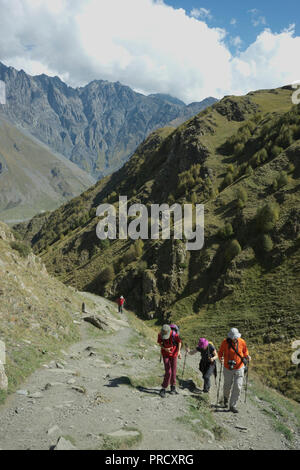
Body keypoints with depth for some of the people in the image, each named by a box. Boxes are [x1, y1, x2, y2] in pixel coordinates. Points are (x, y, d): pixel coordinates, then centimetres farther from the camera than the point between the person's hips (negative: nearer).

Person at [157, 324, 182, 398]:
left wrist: (179, 351, -20)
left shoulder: (174, 335, -27)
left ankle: (173, 387, 30)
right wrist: (165, 349, -23)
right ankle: (163, 389, 3)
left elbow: (179, 342, -8)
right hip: (165, 354, 0)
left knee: (173, 371, 8)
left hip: (173, 354, 0)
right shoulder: (160, 335, -22)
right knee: (168, 372, -10)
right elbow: (160, 343, -5)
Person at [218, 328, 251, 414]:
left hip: (239, 368, 0)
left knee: (238, 387, -6)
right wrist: (221, 358, -23)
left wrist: (247, 356, -13)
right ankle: (226, 397, 47)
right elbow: (220, 352, -3)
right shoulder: (225, 342, -14)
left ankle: (232, 406, 6)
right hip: (228, 369, 0)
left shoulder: (242, 342, -11)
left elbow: (245, 351, 6)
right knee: (227, 386, 14)